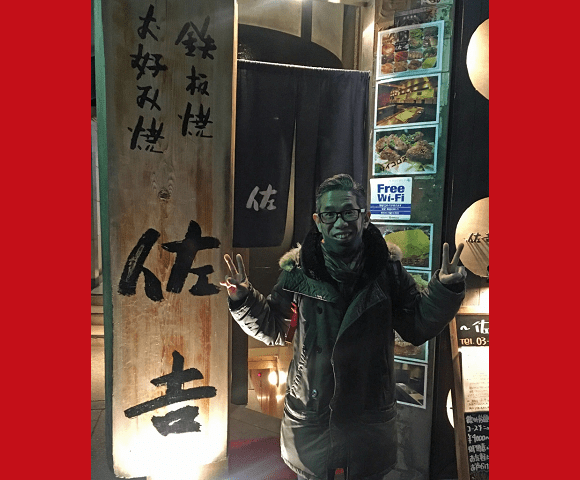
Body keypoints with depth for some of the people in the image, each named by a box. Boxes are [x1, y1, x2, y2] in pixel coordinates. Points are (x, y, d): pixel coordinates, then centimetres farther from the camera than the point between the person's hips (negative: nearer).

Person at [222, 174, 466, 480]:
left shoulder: (388, 268, -8)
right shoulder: (298, 269, -10)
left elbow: (418, 328, -3)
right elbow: (273, 330, 0)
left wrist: (445, 290, -18)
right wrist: (243, 300, -16)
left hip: (370, 417, 1)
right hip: (310, 417, 0)